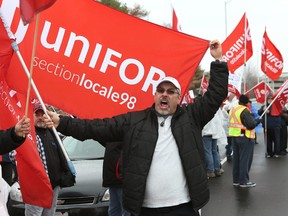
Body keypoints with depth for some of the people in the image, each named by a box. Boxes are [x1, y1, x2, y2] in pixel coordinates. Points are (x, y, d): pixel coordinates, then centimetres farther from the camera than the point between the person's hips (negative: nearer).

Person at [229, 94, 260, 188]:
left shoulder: (232, 109, 10)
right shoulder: (245, 111, -16)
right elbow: (250, 125, -23)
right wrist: (256, 122, -5)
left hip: (234, 136, 8)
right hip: (245, 137, -8)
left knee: (236, 158, 13)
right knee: (245, 159, -2)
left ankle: (236, 180, 18)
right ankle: (244, 181, 0)